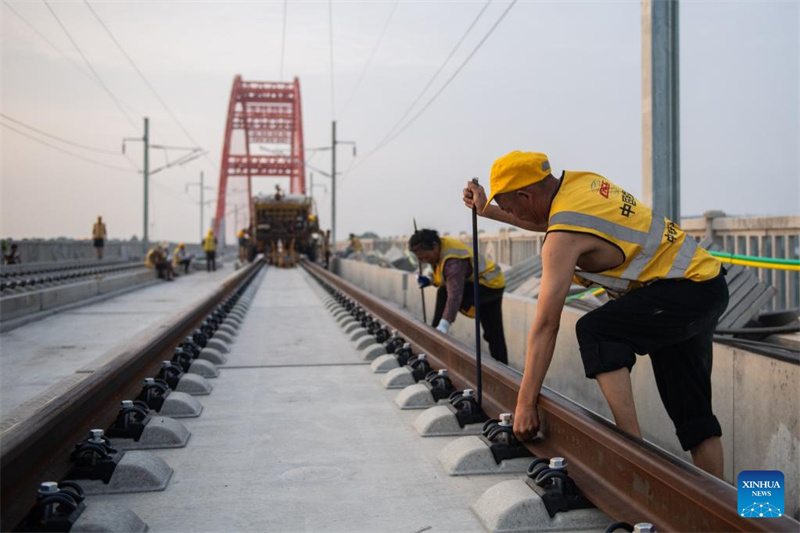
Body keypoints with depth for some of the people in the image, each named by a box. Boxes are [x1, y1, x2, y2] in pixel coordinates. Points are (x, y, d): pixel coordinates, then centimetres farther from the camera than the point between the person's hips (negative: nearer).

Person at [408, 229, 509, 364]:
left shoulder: (454, 260, -34)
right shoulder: (438, 248, -4)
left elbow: (454, 294, -44)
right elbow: (444, 279, 13)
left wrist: (443, 326, -50)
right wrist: (430, 281, -8)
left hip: (490, 285, -10)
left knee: (444, 293, -26)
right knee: (493, 334, 11)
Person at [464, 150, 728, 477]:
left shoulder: (564, 236, -20)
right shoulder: (579, 181, 3)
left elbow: (545, 327, -20)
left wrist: (525, 404, -16)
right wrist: (486, 210, 28)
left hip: (687, 288, -10)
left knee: (594, 331, -23)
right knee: (691, 409, 11)